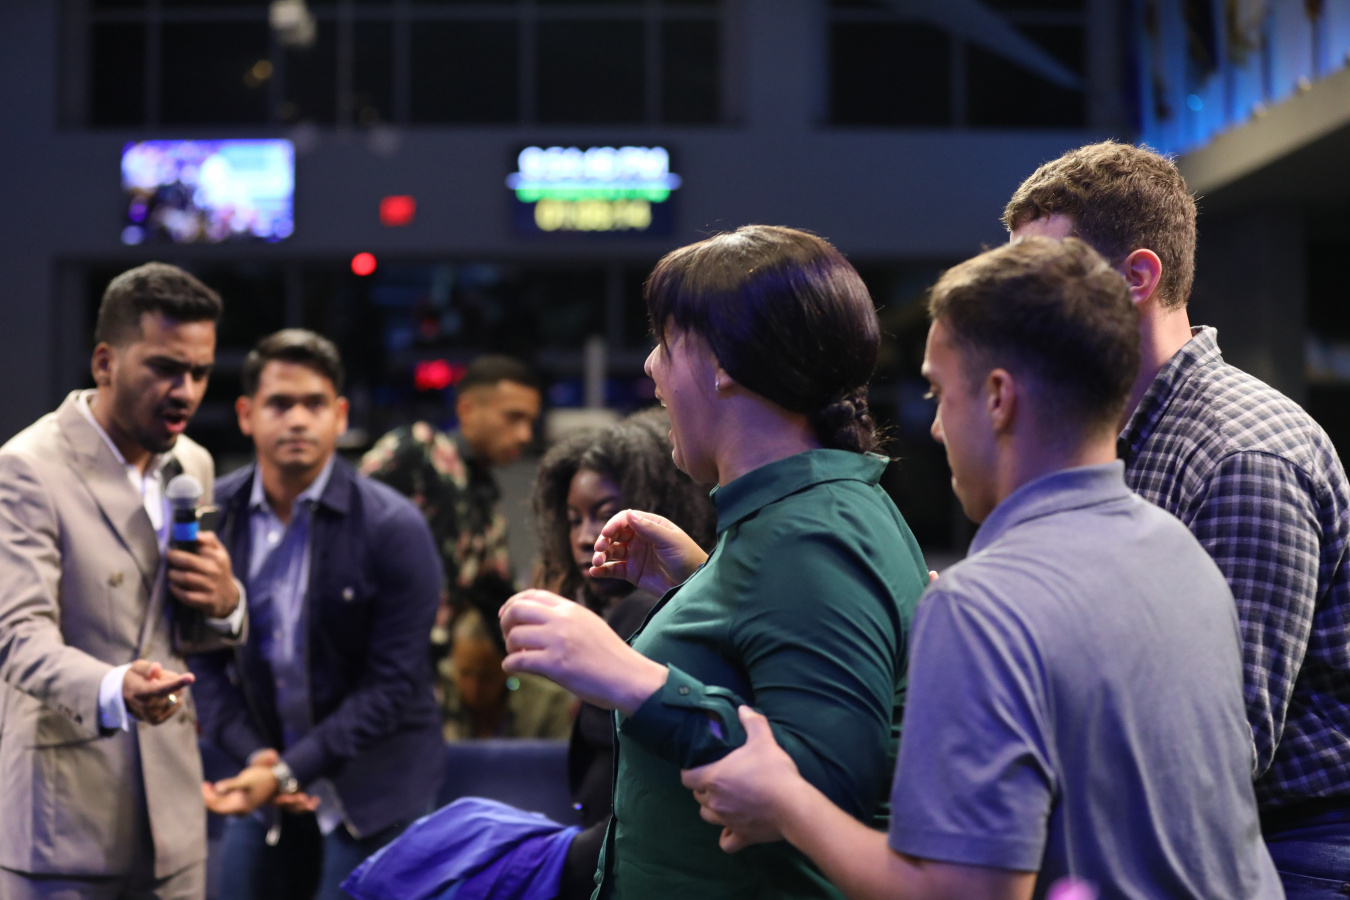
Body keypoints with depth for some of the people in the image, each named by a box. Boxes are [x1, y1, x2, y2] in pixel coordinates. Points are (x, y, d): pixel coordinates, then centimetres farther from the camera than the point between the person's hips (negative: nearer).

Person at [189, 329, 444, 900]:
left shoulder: (393, 527, -13)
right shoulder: (211, 515, -1)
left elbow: (392, 683, -13)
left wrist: (289, 771, -18)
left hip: (372, 788, -3)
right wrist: (251, 754, -9)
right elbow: (204, 656, 5)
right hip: (266, 778, 4)